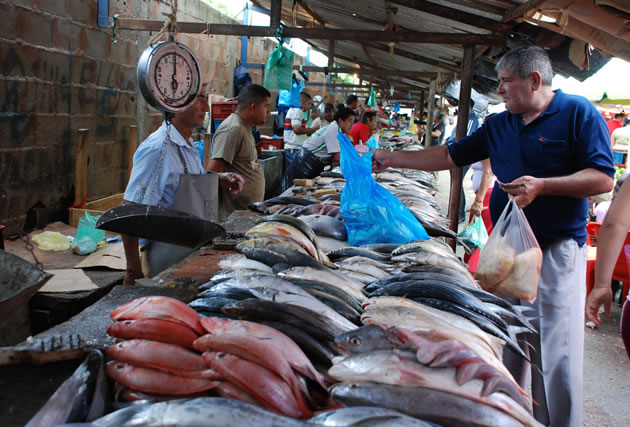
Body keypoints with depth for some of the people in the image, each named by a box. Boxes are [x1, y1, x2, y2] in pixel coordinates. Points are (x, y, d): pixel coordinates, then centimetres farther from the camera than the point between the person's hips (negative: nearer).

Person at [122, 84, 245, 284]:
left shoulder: (188, 145, 8)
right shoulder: (158, 148, -22)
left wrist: (219, 180, 5)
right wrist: (133, 272, -24)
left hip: (190, 255, 9)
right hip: (167, 263, -9)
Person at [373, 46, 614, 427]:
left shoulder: (578, 113, -5)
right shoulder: (498, 125, 13)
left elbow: (603, 179, -11)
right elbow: (450, 156, 16)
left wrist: (542, 186, -23)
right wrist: (392, 159, 13)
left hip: (556, 250, -6)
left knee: (555, 352, -2)